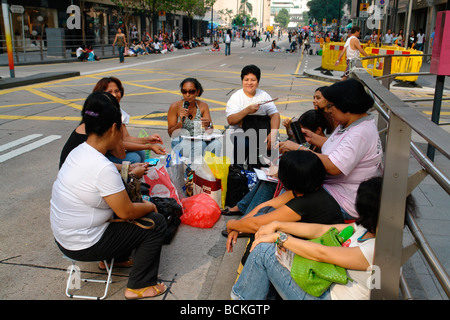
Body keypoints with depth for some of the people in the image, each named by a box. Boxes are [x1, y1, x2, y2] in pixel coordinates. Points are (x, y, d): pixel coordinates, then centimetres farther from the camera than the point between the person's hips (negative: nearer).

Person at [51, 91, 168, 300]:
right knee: (156, 223, -4)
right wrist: (149, 206, -2)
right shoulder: (103, 168, -29)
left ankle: (115, 257, 33)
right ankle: (139, 286, 8)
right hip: (83, 246, -9)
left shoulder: (78, 151, -2)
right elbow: (127, 212, -21)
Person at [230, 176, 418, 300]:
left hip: (329, 297, -9)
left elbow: (321, 254, -25)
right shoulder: (366, 228, -1)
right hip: (328, 285, 9)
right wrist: (277, 225, -1)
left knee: (263, 249, -15)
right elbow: (320, 230, 2)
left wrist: (278, 237, -15)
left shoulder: (379, 250, -28)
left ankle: (242, 297, 9)